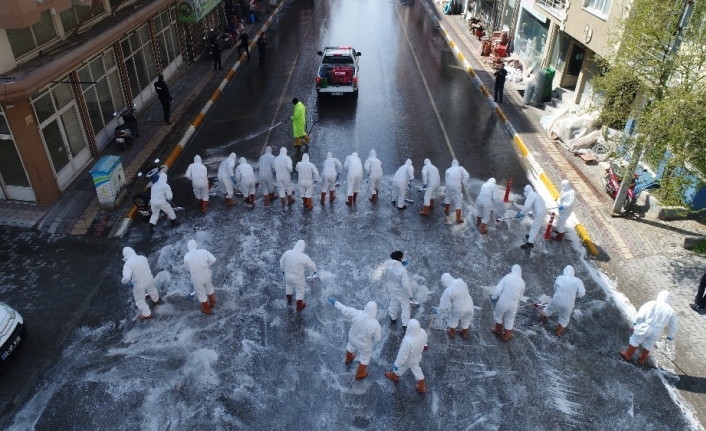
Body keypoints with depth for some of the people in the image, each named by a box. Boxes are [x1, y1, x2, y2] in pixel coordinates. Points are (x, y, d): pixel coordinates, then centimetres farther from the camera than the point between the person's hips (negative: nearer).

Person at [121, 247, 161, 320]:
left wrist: (123, 281, -13)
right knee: (152, 290, 38)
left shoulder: (128, 264, -27)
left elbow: (126, 277, -35)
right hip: (149, 279, 5)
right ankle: (156, 300, 67)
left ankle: (147, 314, 39)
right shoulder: (143, 258, -9)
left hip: (139, 284, -5)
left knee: (140, 300, 21)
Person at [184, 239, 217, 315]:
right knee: (209, 288, 32)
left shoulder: (186, 257, -21)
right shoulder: (203, 251, -19)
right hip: (207, 275, 2)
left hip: (196, 278, -2)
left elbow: (188, 267, -4)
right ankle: (212, 302, 56)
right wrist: (207, 266, 1)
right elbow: (213, 260, -17)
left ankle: (206, 309, 45)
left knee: (201, 293, 23)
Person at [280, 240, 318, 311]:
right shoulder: (304, 257, -30)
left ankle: (289, 301, 59)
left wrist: (283, 270, 19)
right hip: (298, 278, -4)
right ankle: (299, 306, 44)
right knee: (300, 291, 23)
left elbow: (281, 262, -1)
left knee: (289, 287, 34)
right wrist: (315, 270, 11)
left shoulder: (287, 253, -18)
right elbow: (312, 265, -12)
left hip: (288, 275, 4)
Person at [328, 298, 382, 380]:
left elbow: (345, 309, -17)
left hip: (353, 337, 3)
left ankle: (348, 359, 66)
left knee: (351, 346, 37)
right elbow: (377, 338, -19)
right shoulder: (375, 325, -36)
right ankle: (359, 374, 49)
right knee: (365, 357, 27)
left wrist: (335, 302, -3)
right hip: (364, 344, -3)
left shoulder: (358, 314, -30)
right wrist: (379, 333, 3)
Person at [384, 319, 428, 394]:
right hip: (417, 356, 5)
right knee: (416, 369, 31)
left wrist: (396, 364, -14)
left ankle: (394, 376, 60)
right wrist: (424, 345, 22)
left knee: (400, 368, 28)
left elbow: (402, 355, -31)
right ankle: (422, 387, 50)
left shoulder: (408, 341, -47)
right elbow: (424, 341, -1)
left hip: (408, 360, -5)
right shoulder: (423, 332, -27)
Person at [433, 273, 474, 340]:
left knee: (453, 320, 29)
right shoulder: (461, 281, -14)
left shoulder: (447, 292, -28)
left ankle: (452, 334, 51)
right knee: (466, 321, 31)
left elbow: (444, 306, -19)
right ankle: (464, 334, 54)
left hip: (459, 310, -4)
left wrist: (438, 311, 0)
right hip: (469, 306, 4)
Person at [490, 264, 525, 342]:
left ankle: (498, 330, 45)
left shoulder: (507, 277, -12)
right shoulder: (522, 282, -1)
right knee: (509, 320, 23)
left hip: (503, 302, -3)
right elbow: (520, 295, 10)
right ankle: (506, 336, 38)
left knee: (498, 316, 25)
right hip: (514, 304, 3)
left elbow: (498, 289, -14)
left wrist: (493, 297, 2)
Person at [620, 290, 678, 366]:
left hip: (644, 327, -3)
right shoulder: (671, 311, -1)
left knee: (635, 340, 15)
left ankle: (628, 355, 28)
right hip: (657, 331, 3)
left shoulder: (651, 304, -12)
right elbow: (674, 325, 8)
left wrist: (634, 324, 2)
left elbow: (640, 316, -14)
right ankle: (642, 359, 37)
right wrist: (671, 336, 23)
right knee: (648, 345, 23)